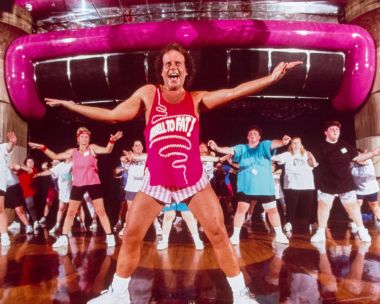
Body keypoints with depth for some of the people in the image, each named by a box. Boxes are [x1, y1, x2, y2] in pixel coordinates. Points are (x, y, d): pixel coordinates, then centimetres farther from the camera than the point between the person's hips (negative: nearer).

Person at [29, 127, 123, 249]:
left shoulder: (92, 148, -2)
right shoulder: (72, 152, 7)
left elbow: (107, 150, -16)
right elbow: (55, 156, 11)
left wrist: (112, 141, -35)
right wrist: (42, 148, 3)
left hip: (93, 184, -3)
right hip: (77, 185, 4)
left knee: (101, 211, 0)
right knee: (70, 212, 8)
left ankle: (110, 237, 5)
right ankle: (63, 238, 18)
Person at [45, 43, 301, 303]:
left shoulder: (197, 99, 0)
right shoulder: (147, 94, 0)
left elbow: (235, 92, -7)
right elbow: (112, 115, 7)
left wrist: (271, 78, -14)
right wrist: (71, 105, 10)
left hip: (193, 180, 0)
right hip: (156, 181, 1)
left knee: (218, 233, -1)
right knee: (131, 236, 5)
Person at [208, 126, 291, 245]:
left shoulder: (264, 145, 0)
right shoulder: (242, 148, 3)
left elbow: (273, 143, -20)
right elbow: (230, 150, -13)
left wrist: (282, 142, -44)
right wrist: (217, 148, -32)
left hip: (265, 186, 0)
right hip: (246, 187, 0)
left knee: (272, 210, 10)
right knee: (241, 209, -4)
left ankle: (279, 234, 27)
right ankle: (235, 235, 8)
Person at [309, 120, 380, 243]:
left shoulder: (345, 145, 3)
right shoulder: (321, 148, -9)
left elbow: (357, 157, 12)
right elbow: (315, 163, -16)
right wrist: (312, 161, -39)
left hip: (346, 182, 3)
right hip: (327, 184, -2)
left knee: (352, 205, 9)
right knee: (323, 205, -1)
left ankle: (362, 230, 26)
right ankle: (321, 232, 11)